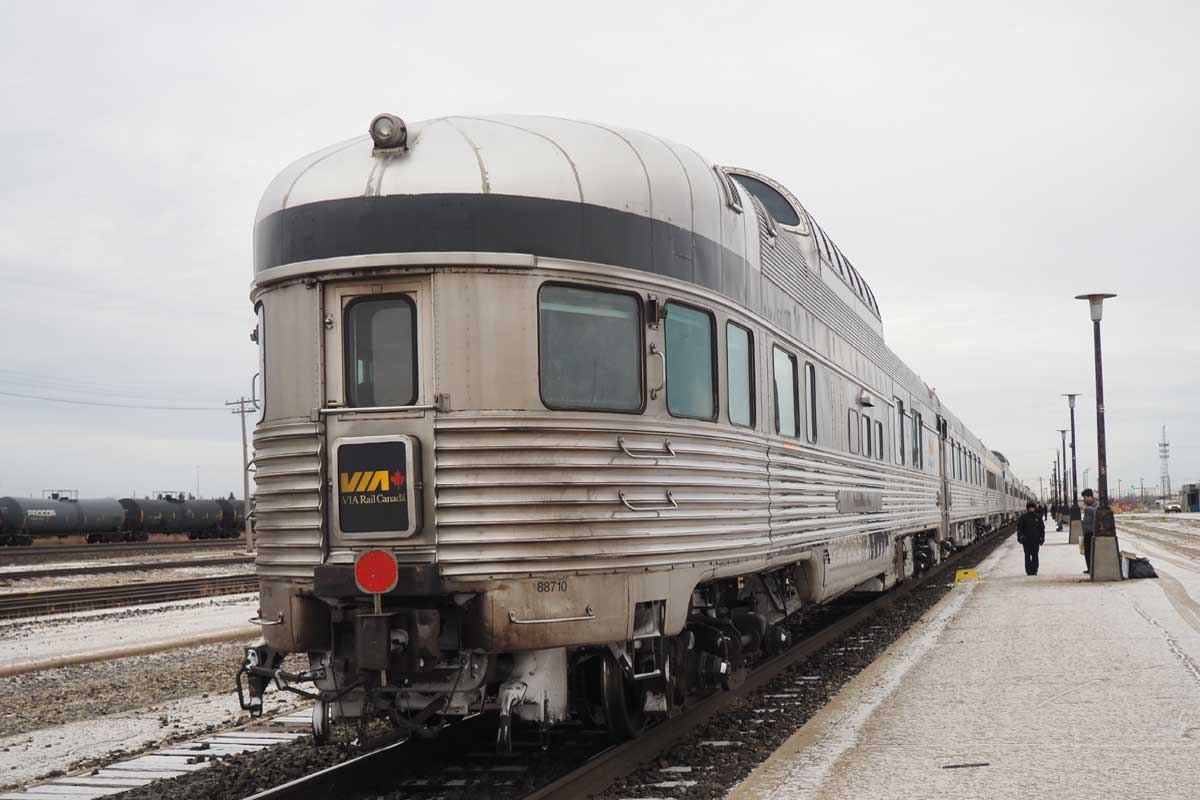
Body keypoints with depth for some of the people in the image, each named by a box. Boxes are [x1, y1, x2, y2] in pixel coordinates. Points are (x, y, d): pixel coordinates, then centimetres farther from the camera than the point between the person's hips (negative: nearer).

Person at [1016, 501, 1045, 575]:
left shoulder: (1038, 517, 5)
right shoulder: (1024, 517, 1)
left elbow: (1042, 528, 10)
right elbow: (1019, 527, 3)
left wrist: (1042, 538, 6)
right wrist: (1019, 537, -4)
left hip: (1036, 540, 1)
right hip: (1026, 540, -1)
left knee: (1035, 555, 4)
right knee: (1027, 555, 0)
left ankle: (1034, 570, 12)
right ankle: (1028, 570, 4)